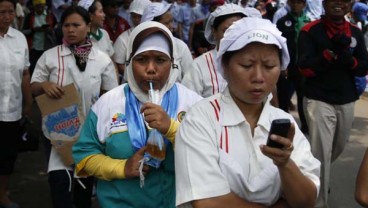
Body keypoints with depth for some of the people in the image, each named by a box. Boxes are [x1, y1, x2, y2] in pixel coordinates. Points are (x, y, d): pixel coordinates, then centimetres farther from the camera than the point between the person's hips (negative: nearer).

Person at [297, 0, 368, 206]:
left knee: (338, 147, 20)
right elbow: (306, 68, -15)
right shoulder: (310, 31, -8)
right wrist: (333, 51, -24)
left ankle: (318, 176, 48)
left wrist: (348, 59, -18)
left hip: (347, 101, 6)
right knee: (322, 153, -7)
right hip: (319, 101, -6)